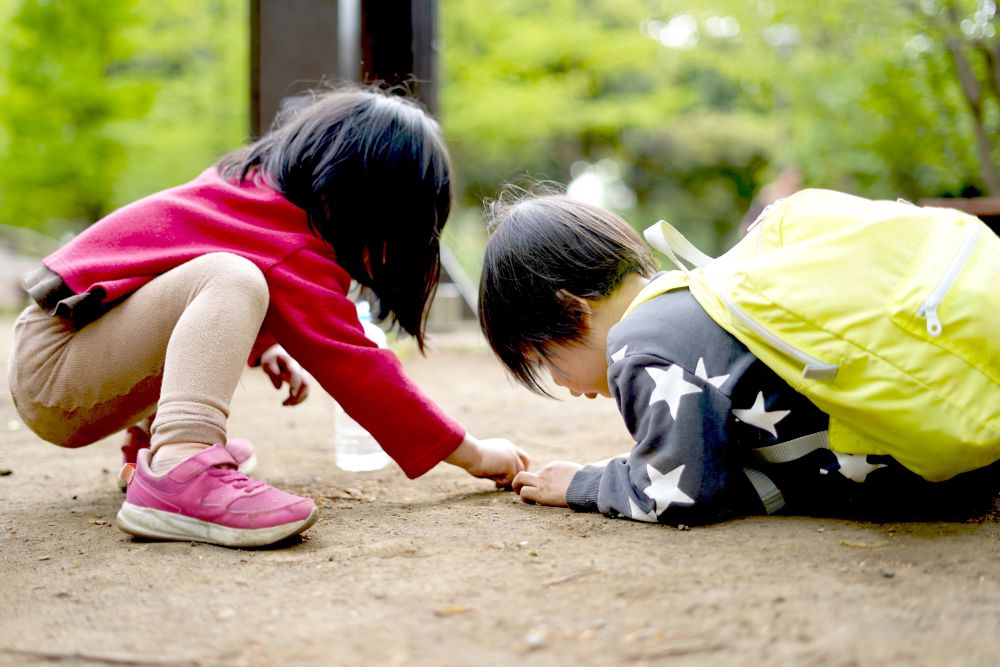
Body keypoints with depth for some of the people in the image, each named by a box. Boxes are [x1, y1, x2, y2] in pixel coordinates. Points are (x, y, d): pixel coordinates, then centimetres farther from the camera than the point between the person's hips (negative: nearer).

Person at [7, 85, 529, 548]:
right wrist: (474, 455, -11)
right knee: (231, 277, -30)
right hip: (51, 370, -10)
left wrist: (261, 344, 15)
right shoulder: (294, 256, -22)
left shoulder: (251, 182, 5)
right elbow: (359, 371, -19)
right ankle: (176, 471, -47)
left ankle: (150, 439, 26)